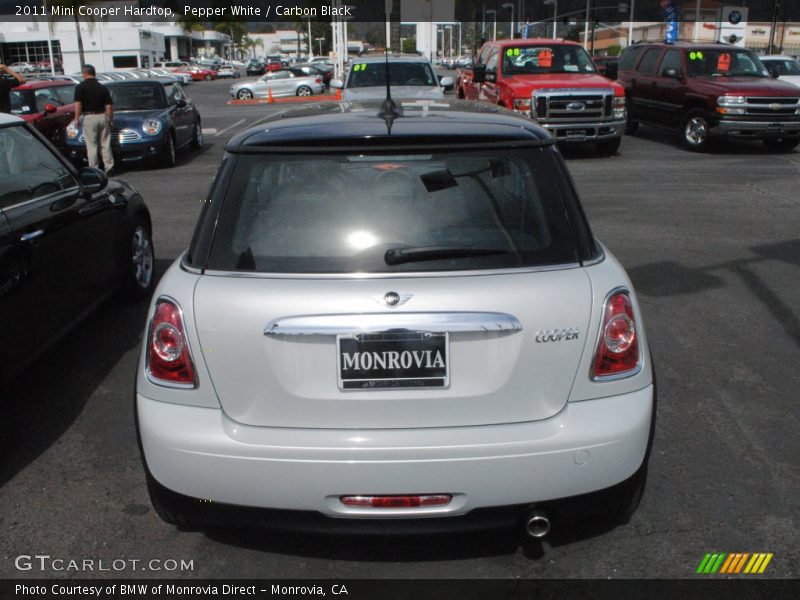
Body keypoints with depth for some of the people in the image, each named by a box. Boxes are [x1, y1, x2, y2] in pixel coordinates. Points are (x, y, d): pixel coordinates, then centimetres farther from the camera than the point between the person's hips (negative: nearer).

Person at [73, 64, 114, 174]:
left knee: (91, 146, 1)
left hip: (89, 117, -4)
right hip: (103, 116, 4)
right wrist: (111, 119, 15)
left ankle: (94, 170, 3)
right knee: (105, 144, 10)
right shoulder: (103, 87, 8)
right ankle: (108, 168, 9)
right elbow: (109, 106, 6)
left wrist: (76, 118, -5)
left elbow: (78, 104, -12)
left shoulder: (80, 87, -5)